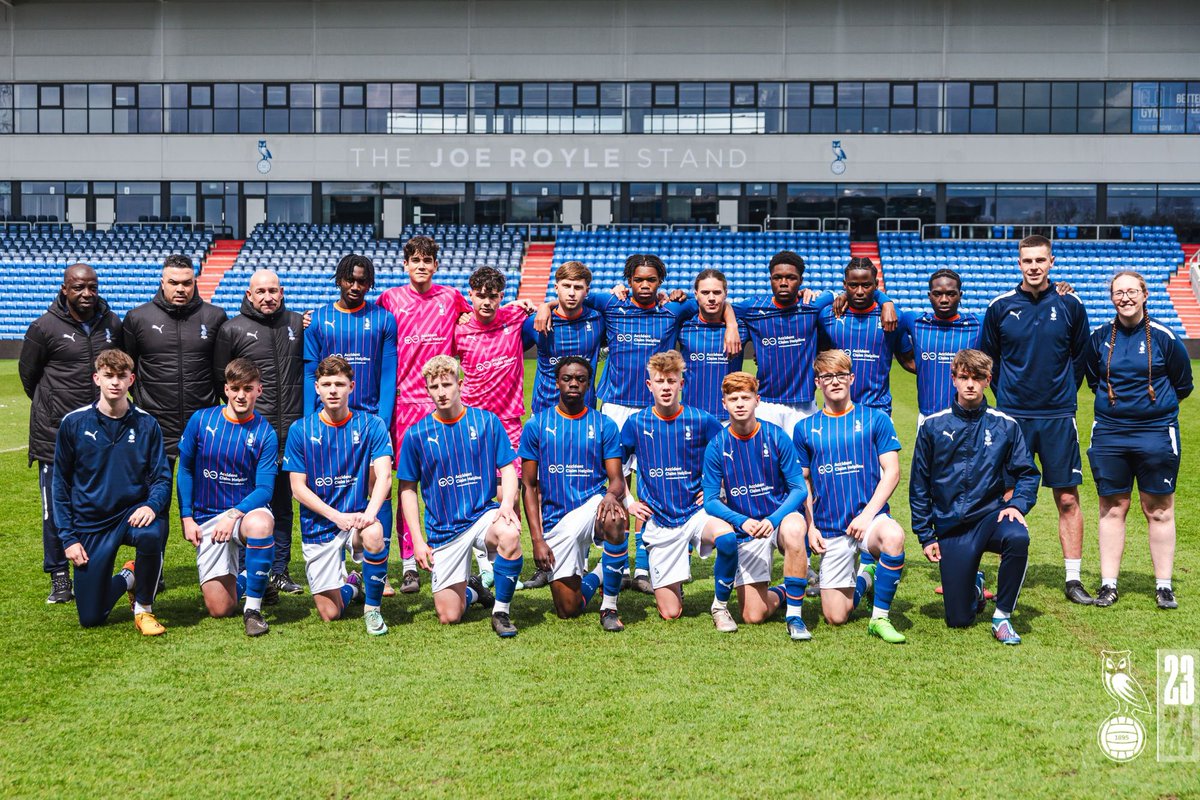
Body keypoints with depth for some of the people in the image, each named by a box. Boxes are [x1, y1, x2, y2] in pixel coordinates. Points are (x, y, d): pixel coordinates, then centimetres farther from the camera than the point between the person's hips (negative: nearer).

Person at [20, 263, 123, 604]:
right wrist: (50, 407, 12)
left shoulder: (113, 325, 4)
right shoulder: (44, 328, -7)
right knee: (56, 510, 1)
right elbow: (28, 374, 5)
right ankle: (59, 577, 14)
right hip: (55, 435, -3)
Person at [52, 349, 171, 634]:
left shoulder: (146, 424, -3)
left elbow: (161, 477, -1)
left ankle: (143, 608, -11)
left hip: (133, 512, -1)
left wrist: (151, 506, -23)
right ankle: (127, 579, 34)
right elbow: (61, 484, 2)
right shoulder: (73, 423, -4)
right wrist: (68, 537, -3)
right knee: (90, 618, -1)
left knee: (150, 534, -39)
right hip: (91, 522, 1)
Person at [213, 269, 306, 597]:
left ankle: (280, 571, 18)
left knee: (283, 503, 10)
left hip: (290, 431, 3)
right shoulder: (232, 329, 2)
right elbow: (220, 377, 6)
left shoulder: (298, 323, 11)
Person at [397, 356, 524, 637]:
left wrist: (507, 502, -19)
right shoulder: (417, 434, -2)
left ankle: (501, 611, -15)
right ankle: (472, 590, 35)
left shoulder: (487, 421, -2)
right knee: (449, 617, -3)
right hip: (443, 530, 1)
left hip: (483, 514, -1)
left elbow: (508, 468, 2)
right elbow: (407, 488, 5)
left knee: (509, 534, -38)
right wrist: (418, 541, -1)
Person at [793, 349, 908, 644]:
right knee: (835, 617, -1)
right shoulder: (805, 429, 8)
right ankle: (865, 577, 32)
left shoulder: (876, 419, 2)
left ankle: (880, 618, -20)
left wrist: (867, 515, -14)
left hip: (869, 516, -2)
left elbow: (891, 472, -3)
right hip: (830, 529, 2)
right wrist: (810, 527, 1)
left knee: (893, 536, -39)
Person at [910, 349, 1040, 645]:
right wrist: (925, 537, 4)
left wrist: (1017, 504, -14)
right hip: (951, 525, 0)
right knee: (958, 619, -2)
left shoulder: (1005, 425, 1)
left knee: (1017, 537, -38)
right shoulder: (932, 426, 1)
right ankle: (974, 585, 36)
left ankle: (1002, 616, -16)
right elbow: (919, 485, 6)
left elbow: (1027, 473, 6)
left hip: (991, 515, 0)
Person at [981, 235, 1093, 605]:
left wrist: (1063, 394, 12)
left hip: (1058, 417, 0)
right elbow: (986, 359, 13)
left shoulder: (1070, 306, 1)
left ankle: (1073, 579, 9)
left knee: (1068, 499, 1)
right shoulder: (1000, 307, 0)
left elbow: (1080, 356, 13)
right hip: (1012, 417, 0)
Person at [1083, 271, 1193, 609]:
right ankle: (1108, 584, 13)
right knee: (1112, 508, 7)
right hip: (1109, 434, 2)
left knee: (1159, 511, 4)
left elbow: (1182, 385, 7)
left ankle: (1164, 586, 13)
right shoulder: (1099, 338, 2)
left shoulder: (1163, 337, -5)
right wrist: (1115, 400, 11)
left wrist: (1156, 403, 8)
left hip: (1156, 433, -2)